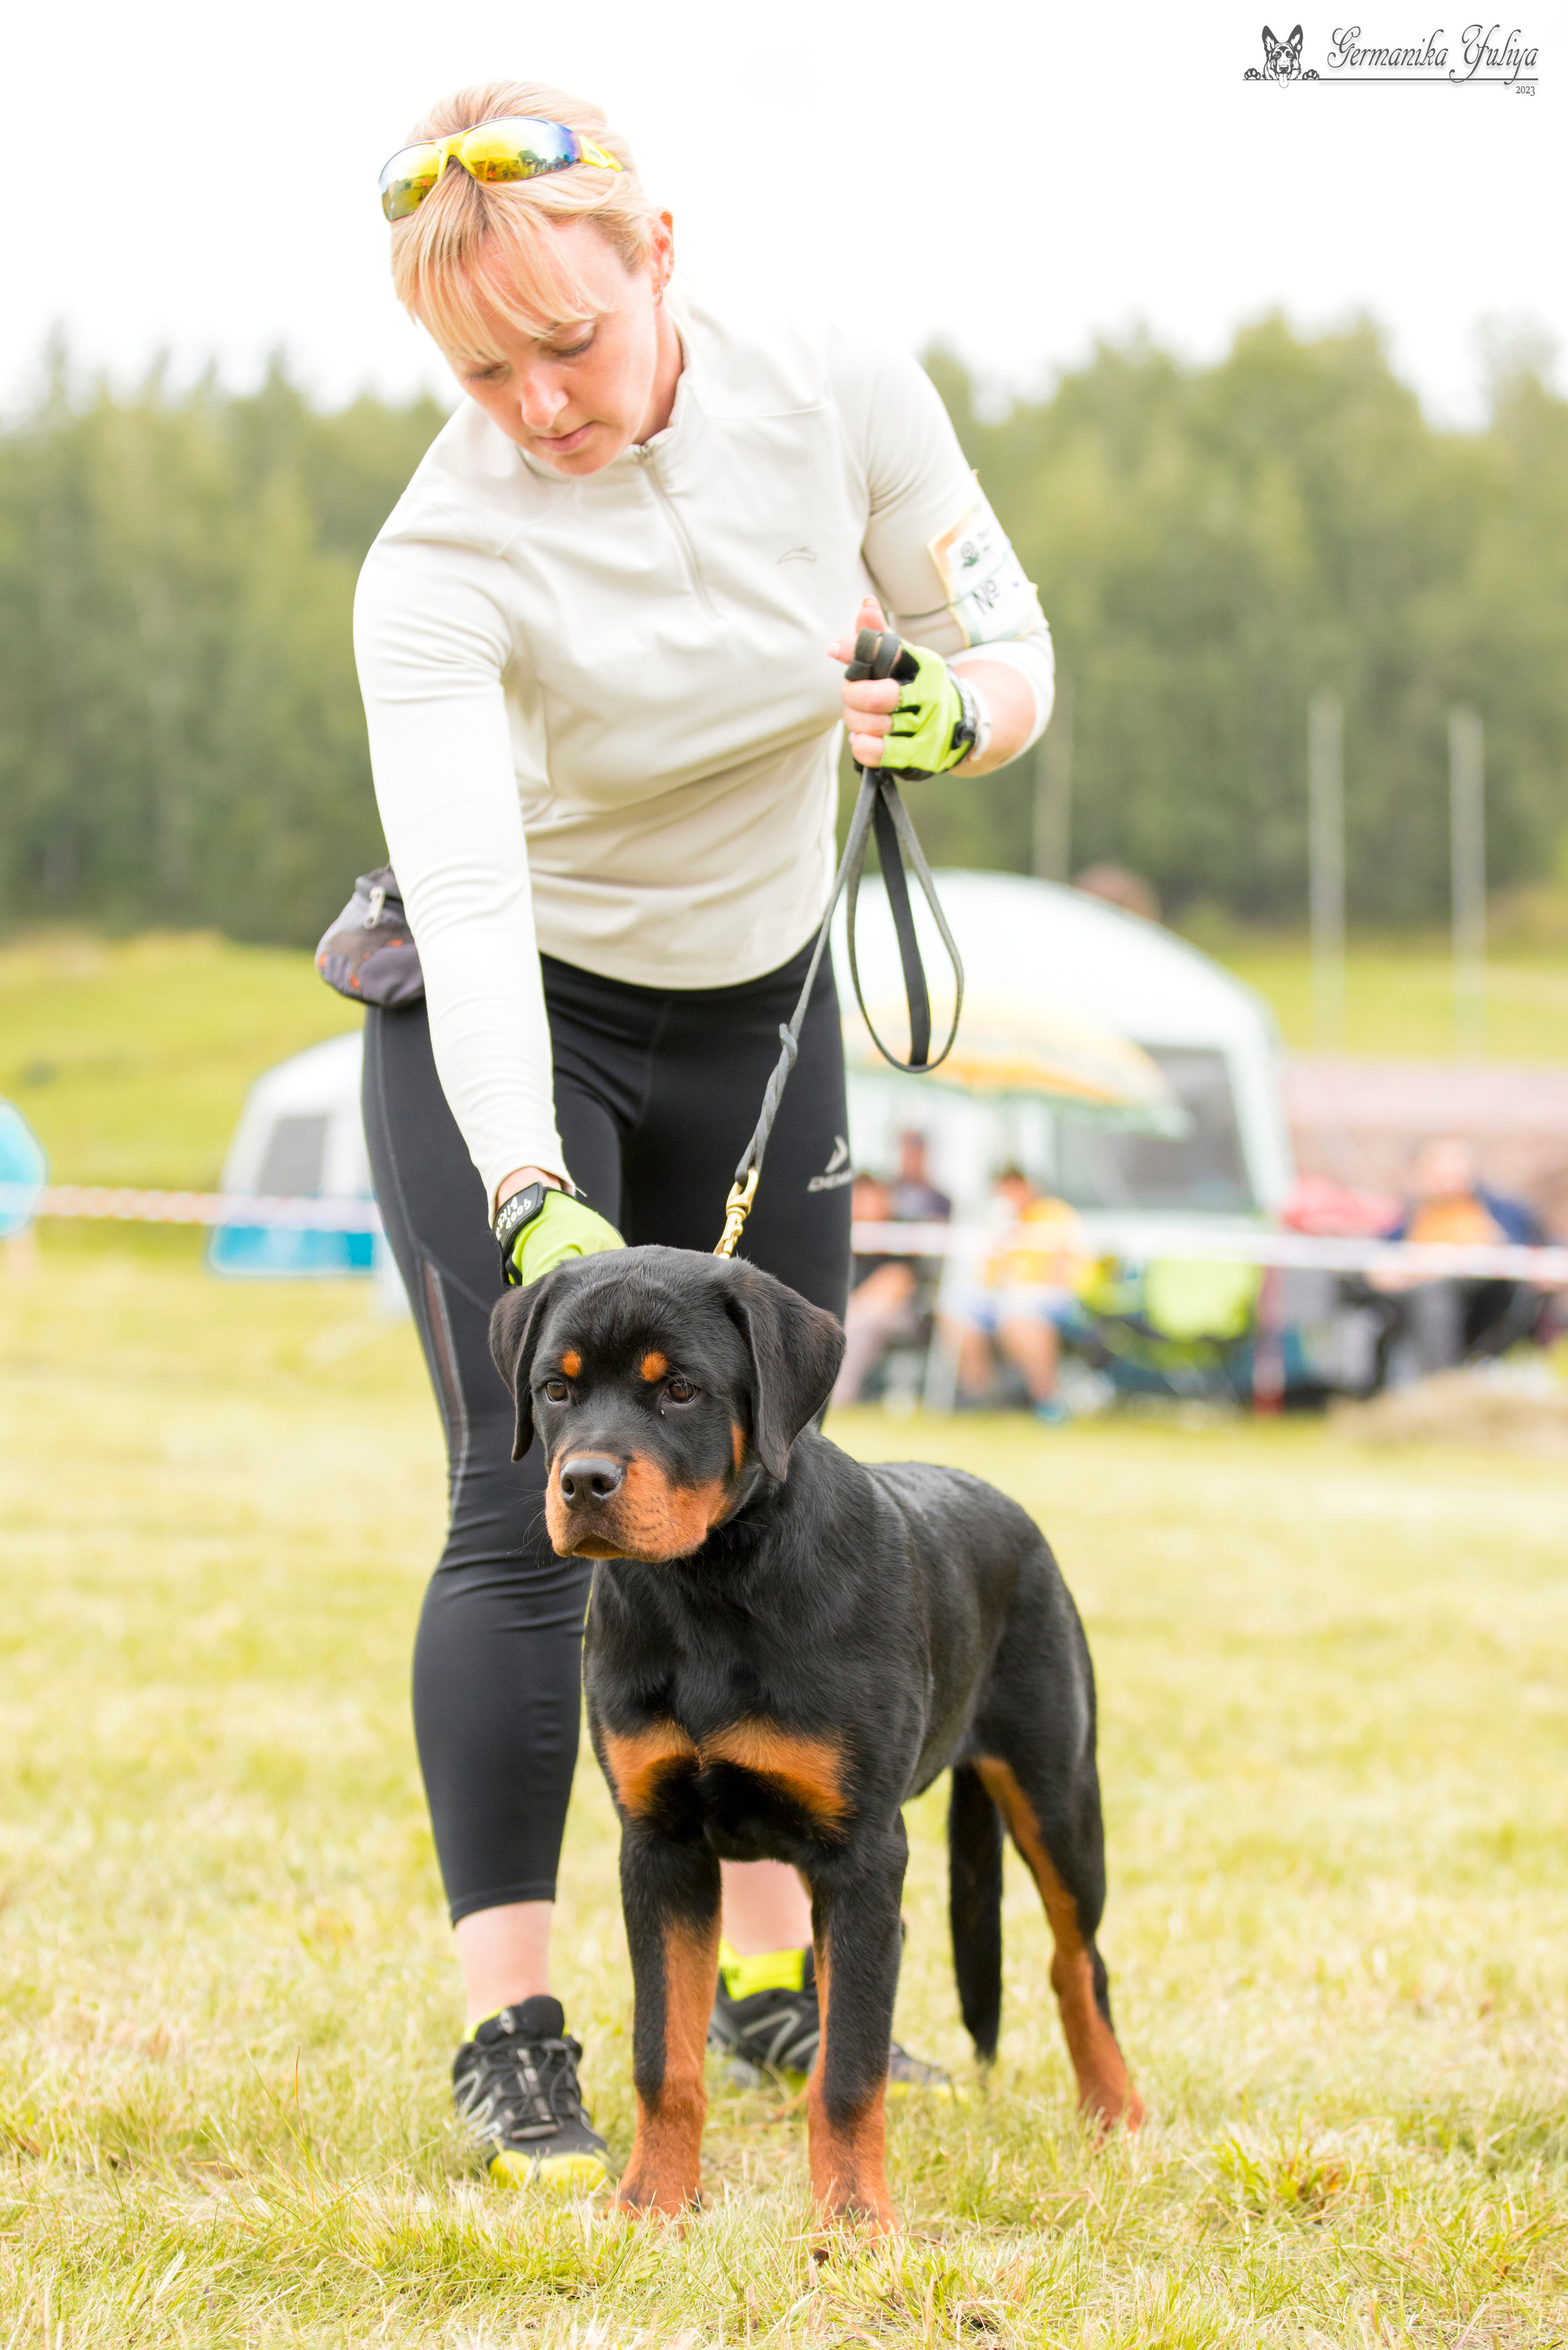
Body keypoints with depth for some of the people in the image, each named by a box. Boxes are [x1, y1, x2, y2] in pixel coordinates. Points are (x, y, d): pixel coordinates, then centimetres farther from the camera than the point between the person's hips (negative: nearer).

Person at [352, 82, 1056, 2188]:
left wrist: (946, 714, -27)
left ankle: (769, 1978, 20)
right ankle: (507, 2032, -10)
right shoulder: (442, 562, -28)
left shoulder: (843, 400, -16)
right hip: (510, 1037, -4)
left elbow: (1012, 648, -3)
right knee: (532, 1512, -13)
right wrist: (532, 1201, -50)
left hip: (766, 1016, 4)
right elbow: (469, 906, -37)